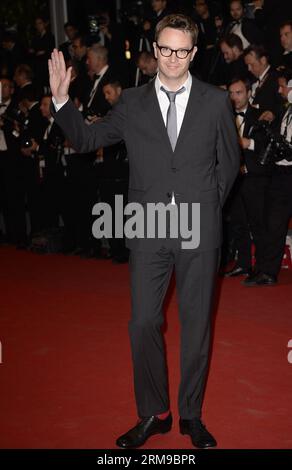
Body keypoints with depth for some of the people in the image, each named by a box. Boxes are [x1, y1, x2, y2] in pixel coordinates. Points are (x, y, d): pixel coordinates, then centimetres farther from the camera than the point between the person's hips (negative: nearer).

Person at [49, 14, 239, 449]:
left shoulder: (216, 102, 3)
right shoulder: (133, 103, 5)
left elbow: (229, 161, 11)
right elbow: (87, 139, 9)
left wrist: (208, 204, 7)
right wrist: (61, 100, -3)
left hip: (199, 231, 0)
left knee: (196, 324, 8)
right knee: (143, 324, 2)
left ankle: (191, 416, 23)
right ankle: (153, 414, 20)